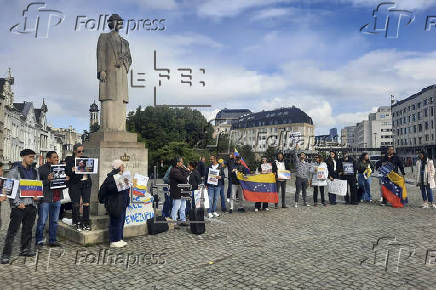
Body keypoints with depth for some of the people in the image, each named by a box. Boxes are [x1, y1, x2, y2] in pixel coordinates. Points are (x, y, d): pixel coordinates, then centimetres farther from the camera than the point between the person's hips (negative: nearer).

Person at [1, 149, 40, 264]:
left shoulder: (34, 171, 14)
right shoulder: (14, 171, -4)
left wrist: (36, 195, 1)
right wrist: (18, 203, -14)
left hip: (31, 204, 6)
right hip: (19, 205, -5)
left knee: (28, 229, 13)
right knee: (13, 230, -4)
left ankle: (25, 250, 24)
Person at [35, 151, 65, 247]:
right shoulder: (42, 169, -5)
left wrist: (66, 180, -3)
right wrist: (48, 180, -26)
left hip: (57, 199, 6)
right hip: (45, 198, -5)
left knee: (54, 221, 11)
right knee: (42, 221, 1)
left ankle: (52, 240, 20)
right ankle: (39, 240, 15)